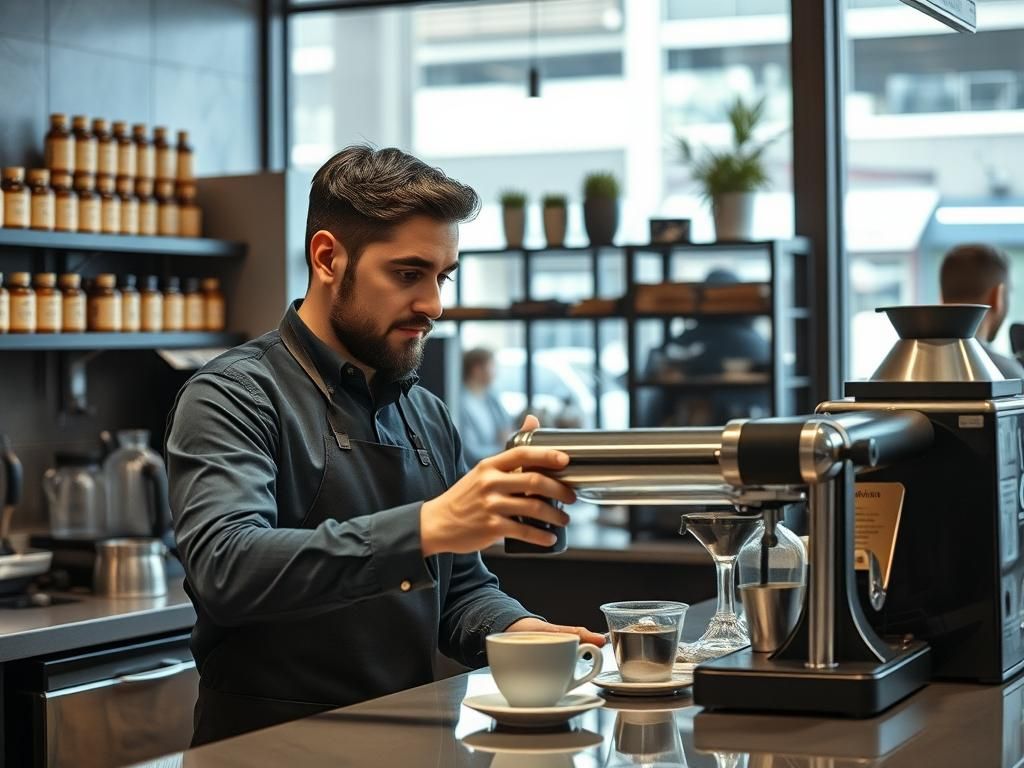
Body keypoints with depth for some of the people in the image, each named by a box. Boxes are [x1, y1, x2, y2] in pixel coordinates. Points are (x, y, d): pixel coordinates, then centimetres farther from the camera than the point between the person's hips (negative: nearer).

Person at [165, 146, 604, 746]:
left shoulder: (429, 417, 13)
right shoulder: (235, 397, -8)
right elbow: (227, 568, -24)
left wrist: (516, 630, -3)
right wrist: (426, 528, -32)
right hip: (271, 742, -6)